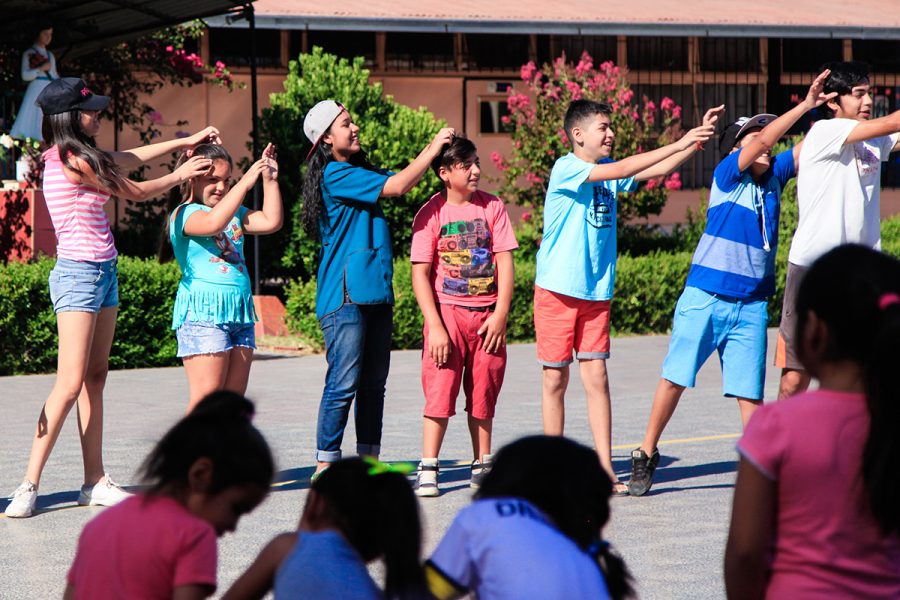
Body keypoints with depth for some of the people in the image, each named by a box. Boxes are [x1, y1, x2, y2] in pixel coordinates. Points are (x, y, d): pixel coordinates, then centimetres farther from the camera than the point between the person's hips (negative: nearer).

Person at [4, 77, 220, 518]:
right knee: (71, 383, -13)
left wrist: (187, 141, 28)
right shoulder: (72, 161, -16)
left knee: (96, 379, 8)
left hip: (102, 274, 10)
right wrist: (181, 174, 12)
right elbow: (135, 192, -4)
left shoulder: (79, 159, 10)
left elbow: (129, 159, 25)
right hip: (78, 276, -10)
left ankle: (95, 481, 10)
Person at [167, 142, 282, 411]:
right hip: (202, 313, -8)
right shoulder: (184, 214, -4)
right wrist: (245, 182, -21)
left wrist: (270, 180, 3)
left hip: (239, 312, 8)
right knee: (206, 399, -11)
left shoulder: (235, 213, 18)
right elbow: (213, 223, -25)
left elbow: (271, 221, 8)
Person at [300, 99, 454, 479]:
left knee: (373, 383, 9)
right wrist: (433, 148, -6)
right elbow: (395, 187, -13)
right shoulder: (335, 175, -11)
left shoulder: (359, 171, 20)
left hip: (376, 292, 9)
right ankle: (325, 465, -4)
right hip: (345, 295, -9)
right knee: (344, 382, -9)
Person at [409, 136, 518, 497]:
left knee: (484, 392, 8)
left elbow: (505, 262, 1)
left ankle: (482, 465, 18)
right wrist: (435, 327, -14)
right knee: (440, 389, -8)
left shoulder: (492, 207, 2)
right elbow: (420, 274, -7)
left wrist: (500, 314, -8)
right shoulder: (431, 213, -5)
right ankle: (428, 469, -5)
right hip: (447, 310, -3)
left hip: (487, 314, 3)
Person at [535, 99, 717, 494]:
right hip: (557, 291, -5)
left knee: (596, 376, 1)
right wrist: (678, 144, -25)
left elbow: (655, 171, 3)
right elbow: (619, 171, -24)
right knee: (555, 377, 3)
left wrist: (698, 140, -10)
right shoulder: (565, 169, -12)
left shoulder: (607, 171, 9)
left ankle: (605, 469, -1)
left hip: (596, 292, 5)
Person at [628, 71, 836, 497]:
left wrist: (830, 110, -8)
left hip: (751, 305, 4)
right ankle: (646, 454, 11)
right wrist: (804, 106, -21)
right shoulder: (726, 175, -5)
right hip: (705, 297, -4)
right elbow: (759, 144, -19)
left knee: (749, 389, 0)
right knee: (675, 376, 0)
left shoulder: (773, 177, 11)